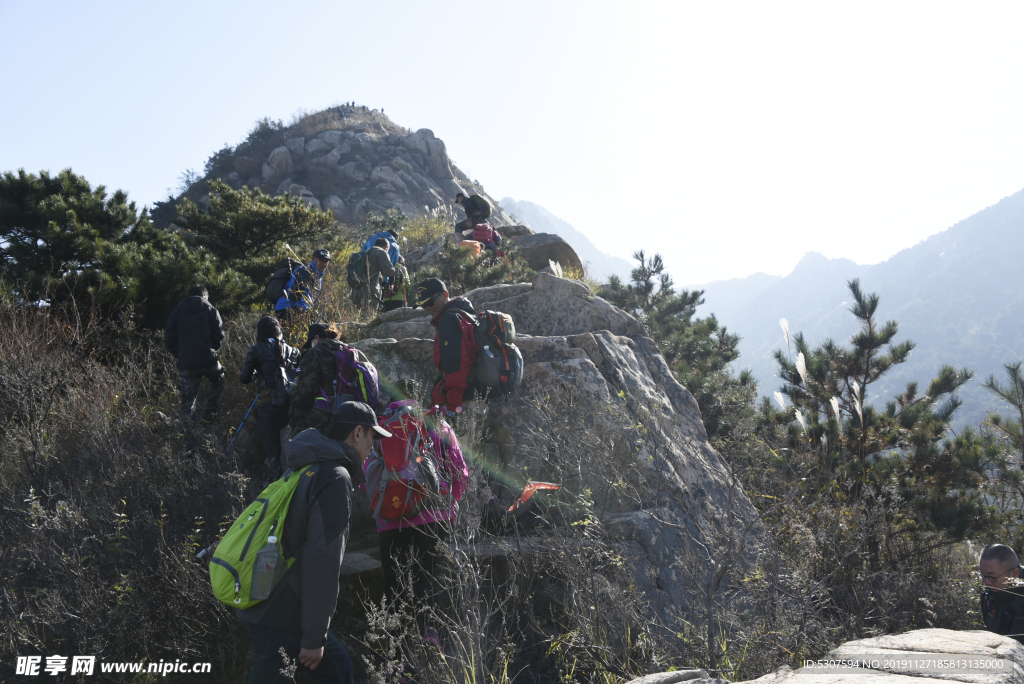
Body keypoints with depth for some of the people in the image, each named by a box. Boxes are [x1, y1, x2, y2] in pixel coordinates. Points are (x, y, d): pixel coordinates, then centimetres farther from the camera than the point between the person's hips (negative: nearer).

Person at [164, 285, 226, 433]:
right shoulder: (211, 310, 2)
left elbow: (169, 338, 4)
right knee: (218, 381, 28)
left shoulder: (177, 311, 9)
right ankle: (208, 413, 16)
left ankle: (189, 436, 4)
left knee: (188, 399, 7)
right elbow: (219, 335, -3)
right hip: (208, 360, -2)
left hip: (185, 363, 2)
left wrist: (177, 354, 15)